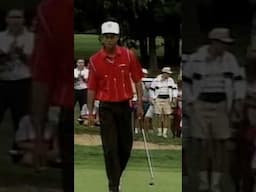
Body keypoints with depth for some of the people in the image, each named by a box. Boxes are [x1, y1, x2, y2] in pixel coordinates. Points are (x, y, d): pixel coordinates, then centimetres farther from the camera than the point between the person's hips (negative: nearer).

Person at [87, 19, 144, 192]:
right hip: (106, 107, -2)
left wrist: (140, 104, -2)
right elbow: (92, 87, 0)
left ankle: (116, 176, 33)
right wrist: (90, 112, -2)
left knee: (126, 146, 9)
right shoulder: (95, 60, -4)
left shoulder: (129, 56, -2)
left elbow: (137, 80, 3)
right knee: (110, 148, -6)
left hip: (124, 106, 2)